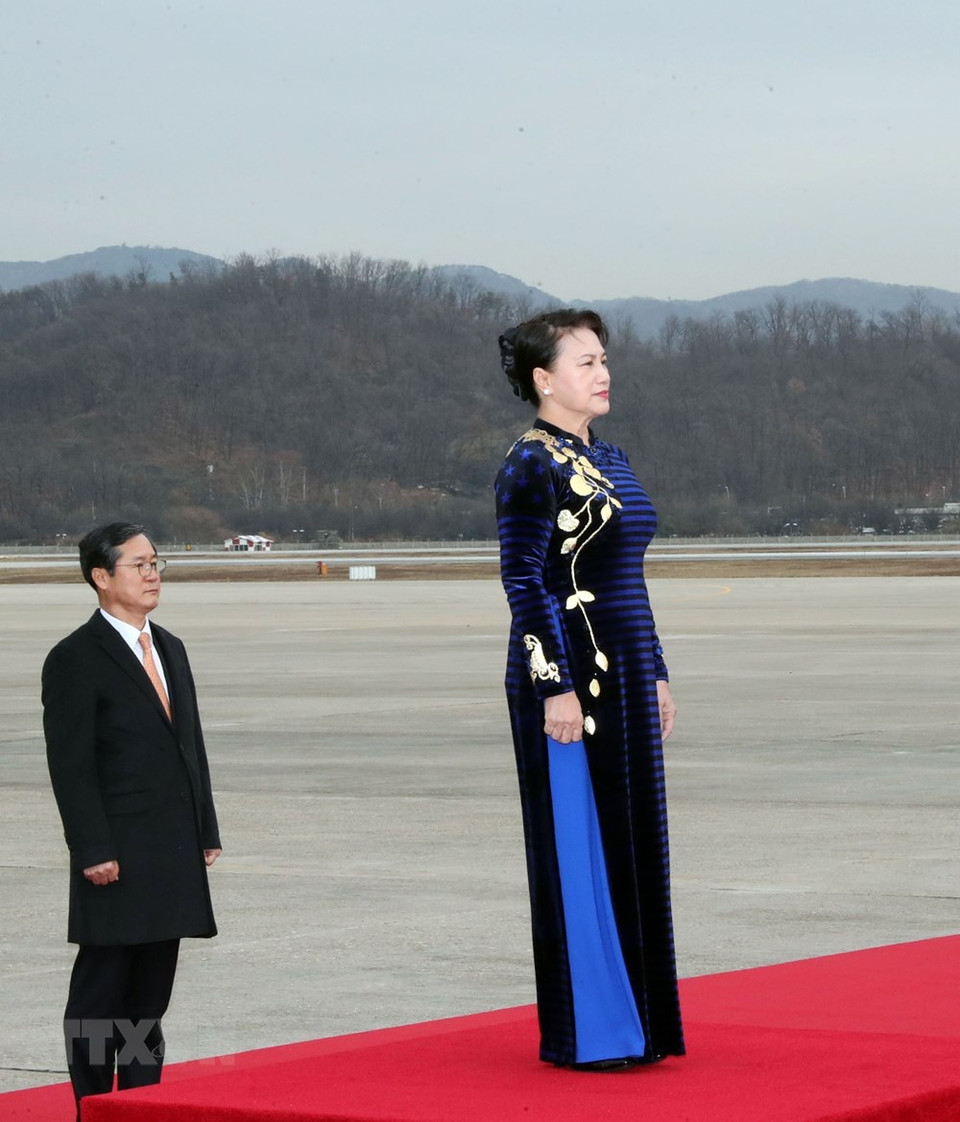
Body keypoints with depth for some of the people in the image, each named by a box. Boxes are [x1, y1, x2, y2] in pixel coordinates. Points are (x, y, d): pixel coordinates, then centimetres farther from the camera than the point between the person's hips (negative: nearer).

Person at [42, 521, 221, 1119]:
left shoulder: (170, 649, 15)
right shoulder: (75, 660, -8)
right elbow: (71, 767, -12)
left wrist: (206, 831, 12)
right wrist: (94, 852, -17)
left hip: (174, 858, 7)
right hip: (118, 857, -7)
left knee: (152, 989, 10)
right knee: (101, 991, -1)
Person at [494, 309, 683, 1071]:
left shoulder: (608, 459, 15)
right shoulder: (531, 466, -11)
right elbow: (523, 581, -16)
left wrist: (656, 676, 17)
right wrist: (556, 687, -20)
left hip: (623, 679, 8)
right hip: (568, 676, -8)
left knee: (630, 848, 10)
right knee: (577, 846, -2)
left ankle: (634, 1021, 18)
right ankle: (584, 1032, 4)